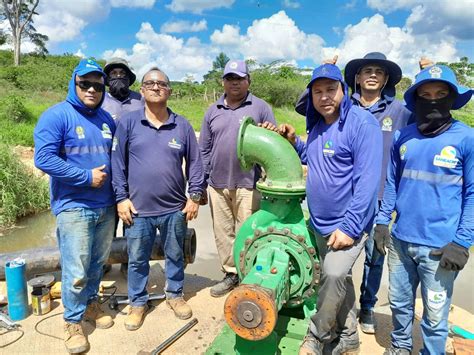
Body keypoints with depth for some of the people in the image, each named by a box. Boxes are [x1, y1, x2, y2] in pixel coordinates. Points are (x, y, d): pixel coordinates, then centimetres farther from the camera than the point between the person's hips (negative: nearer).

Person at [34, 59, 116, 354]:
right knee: (76, 271, -1)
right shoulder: (57, 116, -9)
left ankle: (90, 303, 39)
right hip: (74, 207, -6)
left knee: (98, 263, 18)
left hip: (106, 206, 6)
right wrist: (87, 177, -18)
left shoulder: (107, 120, 10)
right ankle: (73, 322, 19)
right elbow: (44, 158, -19)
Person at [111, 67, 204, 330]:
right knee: (137, 259, 14)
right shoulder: (127, 122, -3)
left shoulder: (182, 125, 1)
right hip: (138, 209, -1)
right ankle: (137, 302, 34)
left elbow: (195, 162, 5)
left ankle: (175, 294, 39)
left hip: (175, 209, 1)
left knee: (175, 256, 17)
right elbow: (118, 162, -1)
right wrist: (122, 198, -4)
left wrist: (195, 196, 2)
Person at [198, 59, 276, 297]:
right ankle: (231, 273, 26)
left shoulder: (261, 108, 1)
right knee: (223, 233, 11)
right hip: (217, 185, 4)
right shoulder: (213, 111, 11)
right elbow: (204, 150, 12)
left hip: (248, 184, -3)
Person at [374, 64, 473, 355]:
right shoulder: (403, 137, 4)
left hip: (440, 247, -4)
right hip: (401, 240, 4)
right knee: (400, 303, 20)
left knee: (435, 317, 9)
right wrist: (382, 221, 8)